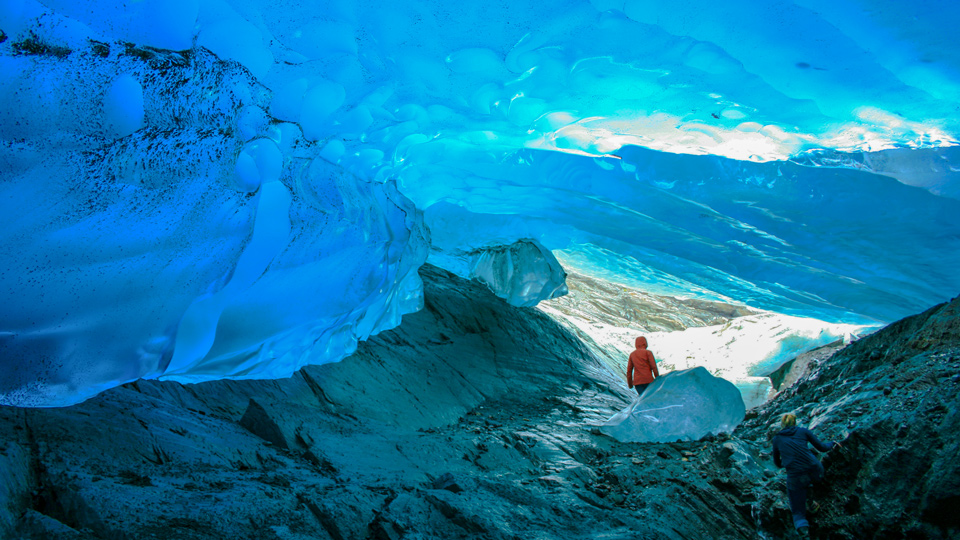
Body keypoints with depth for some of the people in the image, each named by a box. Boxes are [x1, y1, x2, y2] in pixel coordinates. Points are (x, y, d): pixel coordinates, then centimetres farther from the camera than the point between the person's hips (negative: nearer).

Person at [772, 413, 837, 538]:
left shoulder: (777, 439, 14)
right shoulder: (803, 431, 10)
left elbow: (776, 462, 24)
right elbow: (822, 448, 16)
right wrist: (832, 444, 38)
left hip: (795, 478, -1)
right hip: (816, 472, 1)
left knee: (798, 511, 13)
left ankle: (802, 526, -17)